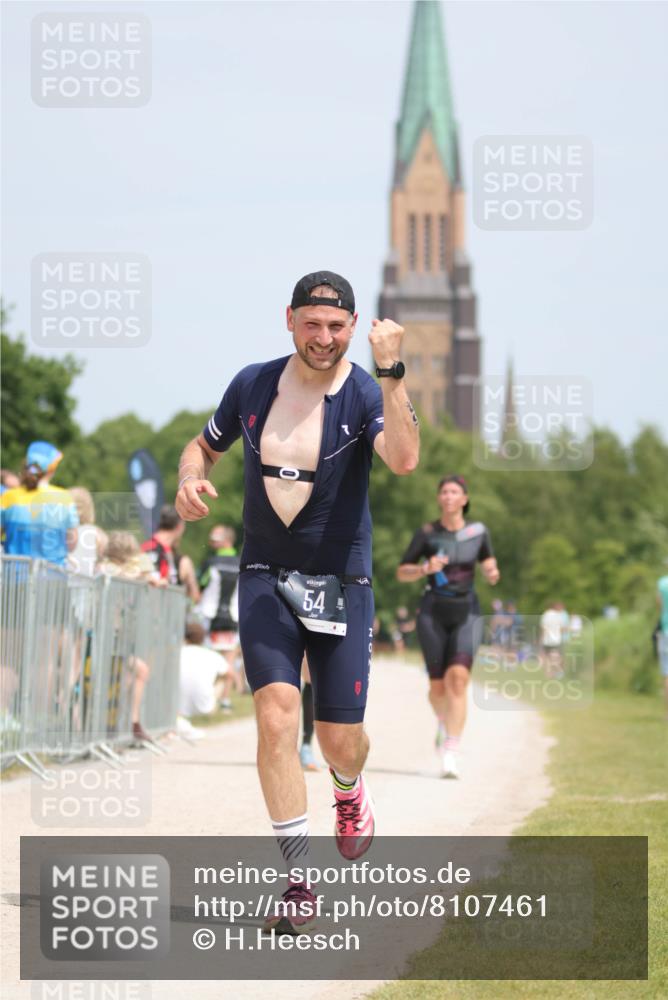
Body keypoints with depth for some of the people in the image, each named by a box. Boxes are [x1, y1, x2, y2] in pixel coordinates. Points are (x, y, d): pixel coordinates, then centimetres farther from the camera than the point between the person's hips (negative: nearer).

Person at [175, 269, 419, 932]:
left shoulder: (367, 394, -9)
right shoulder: (252, 385, 1)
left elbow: (404, 460, -30)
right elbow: (204, 445, 18)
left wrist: (390, 371, -36)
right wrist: (189, 480, -5)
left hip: (341, 582, -1)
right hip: (265, 578, 1)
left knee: (340, 739, 3)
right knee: (277, 713, -18)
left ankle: (349, 791, 42)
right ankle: (298, 875, -14)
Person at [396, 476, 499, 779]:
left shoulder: (478, 531, 2)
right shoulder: (427, 533, -3)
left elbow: (489, 565, 18)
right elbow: (401, 573, 2)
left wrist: (493, 574, -5)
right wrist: (425, 568, -18)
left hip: (466, 613, 0)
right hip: (433, 613, 0)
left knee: (458, 678, -19)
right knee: (438, 686, 5)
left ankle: (451, 755, -22)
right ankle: (444, 721, 42)